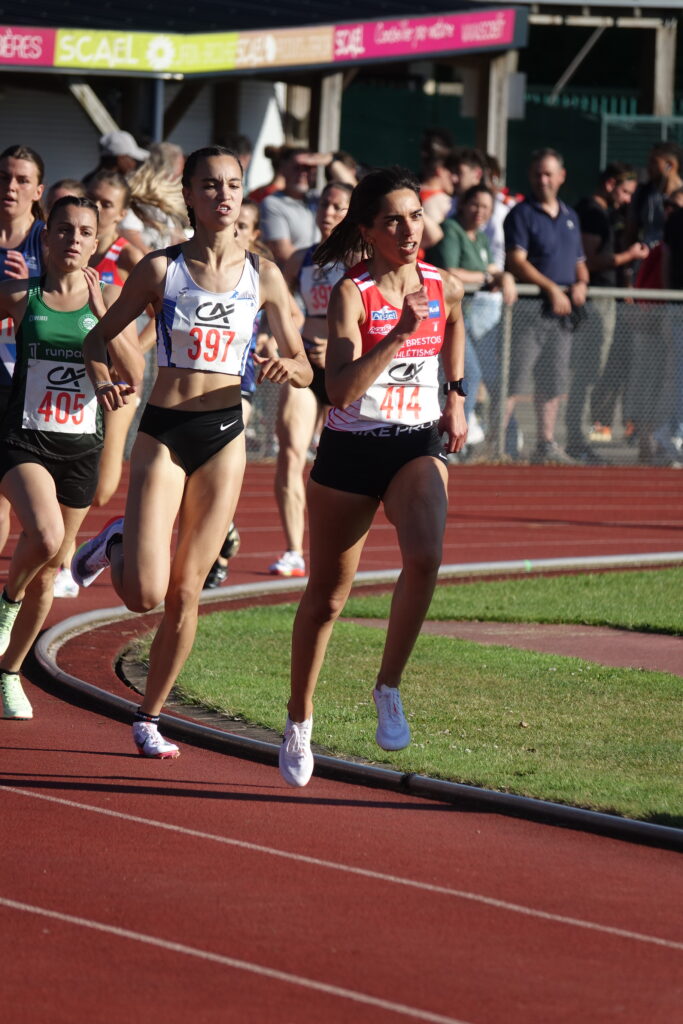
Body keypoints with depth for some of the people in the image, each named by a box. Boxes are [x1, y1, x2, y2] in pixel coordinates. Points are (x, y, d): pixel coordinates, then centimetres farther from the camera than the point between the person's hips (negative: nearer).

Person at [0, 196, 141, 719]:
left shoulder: (107, 298, 3)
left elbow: (135, 374, -6)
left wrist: (101, 313, -14)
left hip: (81, 445, 3)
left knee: (47, 574, 10)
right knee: (45, 535, -30)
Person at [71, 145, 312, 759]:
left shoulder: (263, 276, 4)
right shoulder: (161, 269, -1)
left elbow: (306, 371, 9)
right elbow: (100, 336, 7)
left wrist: (288, 367, -15)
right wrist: (101, 379, -14)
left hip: (225, 435, 2)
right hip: (164, 432, -2)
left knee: (185, 593, 3)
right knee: (145, 595, -13)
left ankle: (149, 718, 20)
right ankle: (115, 546, 23)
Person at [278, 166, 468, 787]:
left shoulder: (445, 288, -1)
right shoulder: (352, 294, -14)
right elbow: (340, 389, -25)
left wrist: (456, 398, 22)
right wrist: (400, 332, -32)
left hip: (419, 445, 2)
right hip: (351, 450, -2)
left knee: (425, 557, -28)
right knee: (328, 594, 10)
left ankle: (389, 688, -10)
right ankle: (300, 720, 31)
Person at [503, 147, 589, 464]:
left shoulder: (570, 217, 18)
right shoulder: (522, 214, -3)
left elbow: (579, 262, 24)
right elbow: (516, 261, -14)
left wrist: (581, 284, 0)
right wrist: (551, 288, -22)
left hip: (563, 310, 7)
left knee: (553, 382, 11)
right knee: (514, 379, -11)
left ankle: (546, 444, 18)